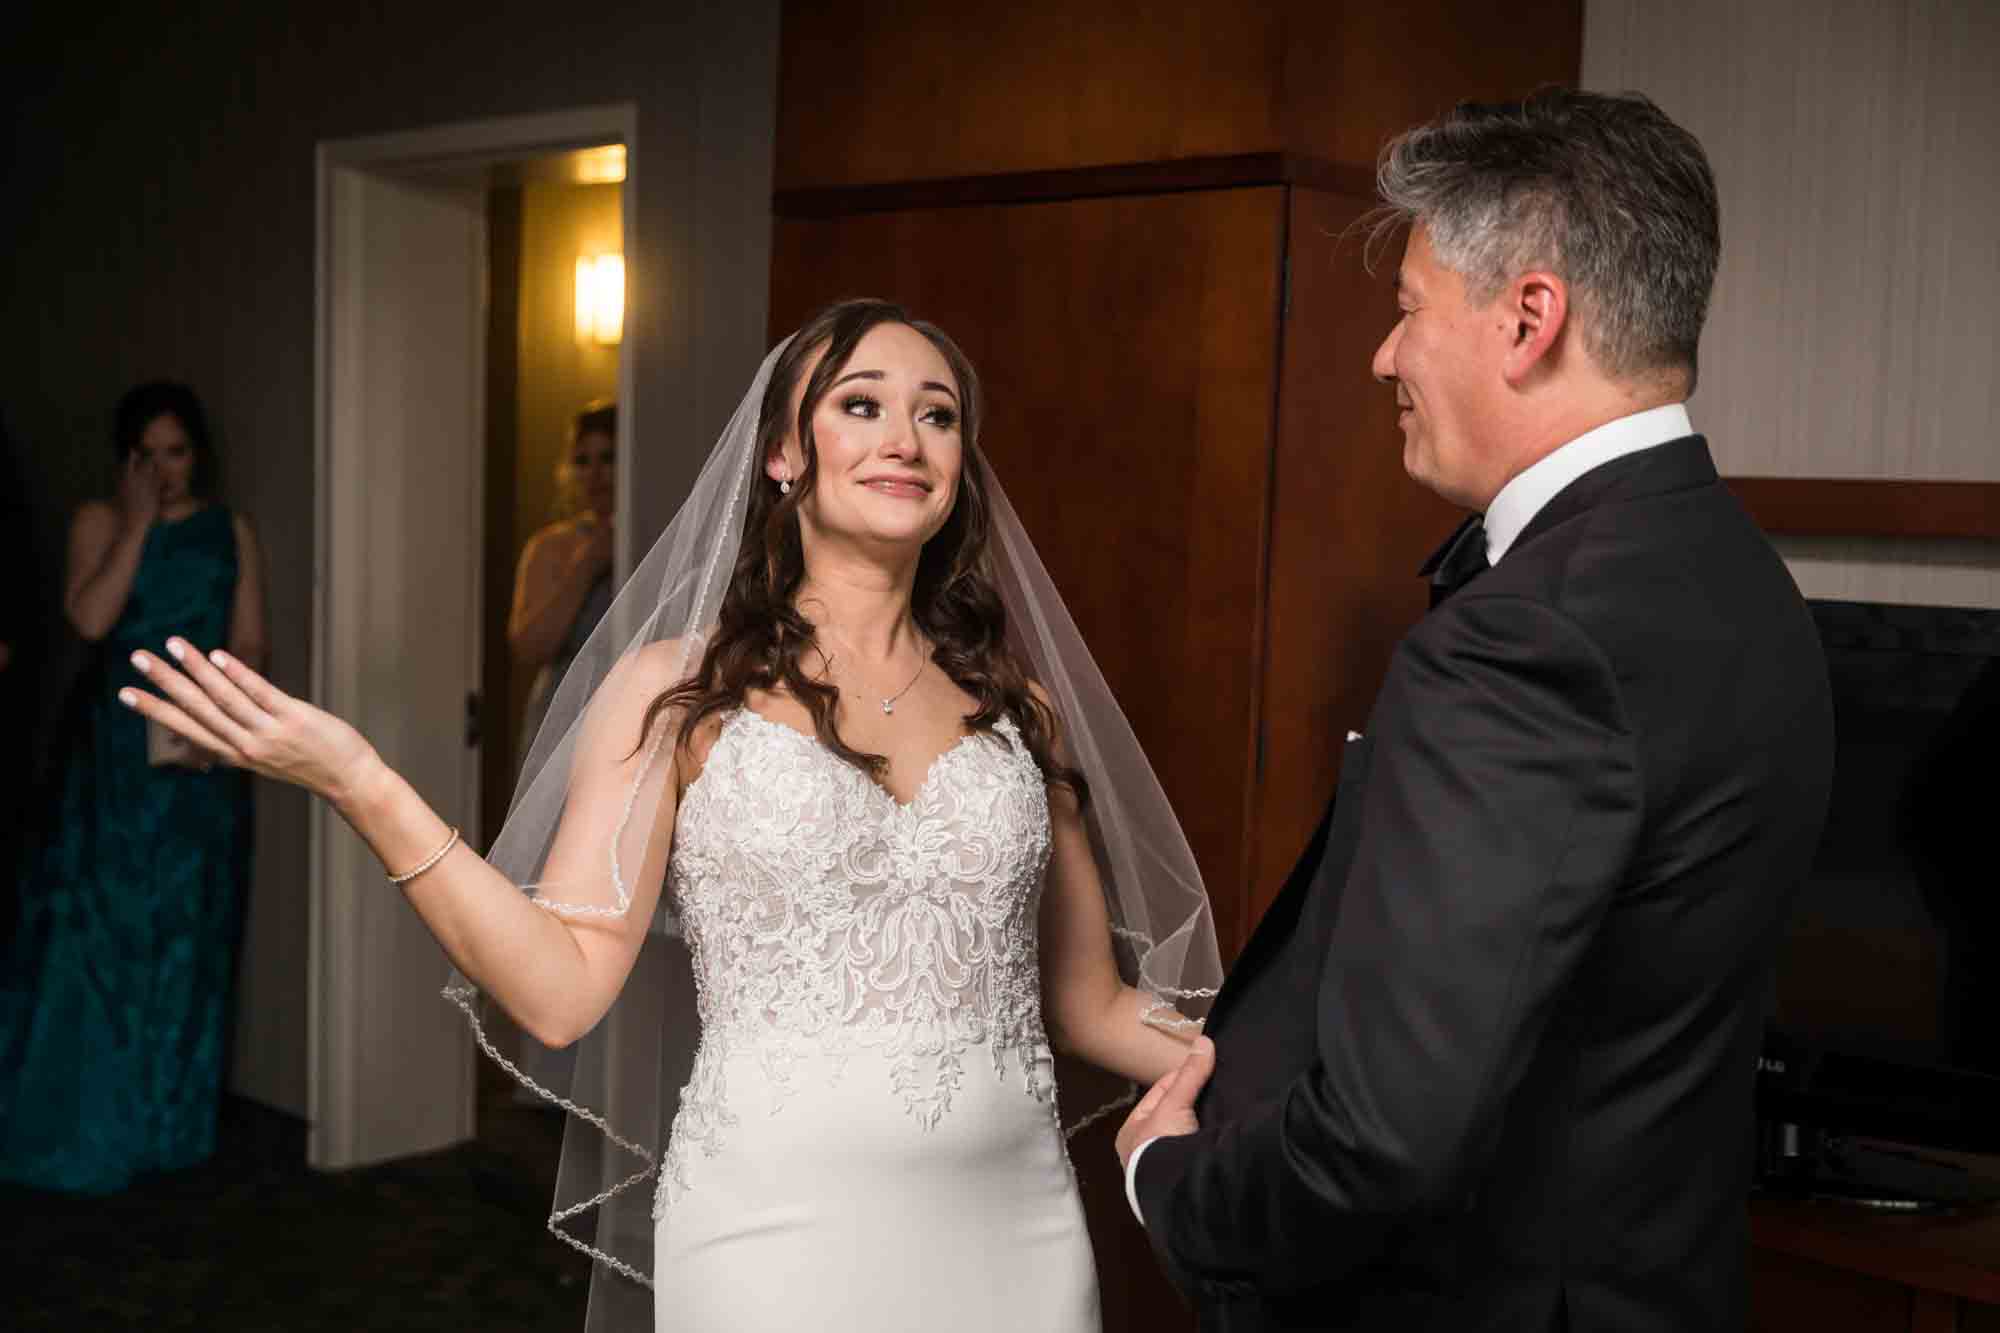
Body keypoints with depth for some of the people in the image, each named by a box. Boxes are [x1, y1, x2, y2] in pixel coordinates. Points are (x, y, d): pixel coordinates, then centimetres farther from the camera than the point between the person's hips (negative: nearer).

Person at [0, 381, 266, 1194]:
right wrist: (138, 523, -13)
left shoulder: (230, 533, 8)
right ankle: (83, 1129, 6)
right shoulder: (99, 522, 2)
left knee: (186, 932, 6)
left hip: (200, 758, 2)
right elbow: (91, 619, -14)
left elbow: (248, 644, 5)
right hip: (114, 751, -2)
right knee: (98, 927, -3)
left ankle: (168, 1124, 15)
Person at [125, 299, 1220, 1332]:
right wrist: (359, 785, -17)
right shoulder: (679, 688, -1)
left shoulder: (1015, 701, 7)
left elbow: (1090, 1007, 11)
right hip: (778, 1231, -3)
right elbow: (563, 989, -9)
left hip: (1017, 1231, 4)